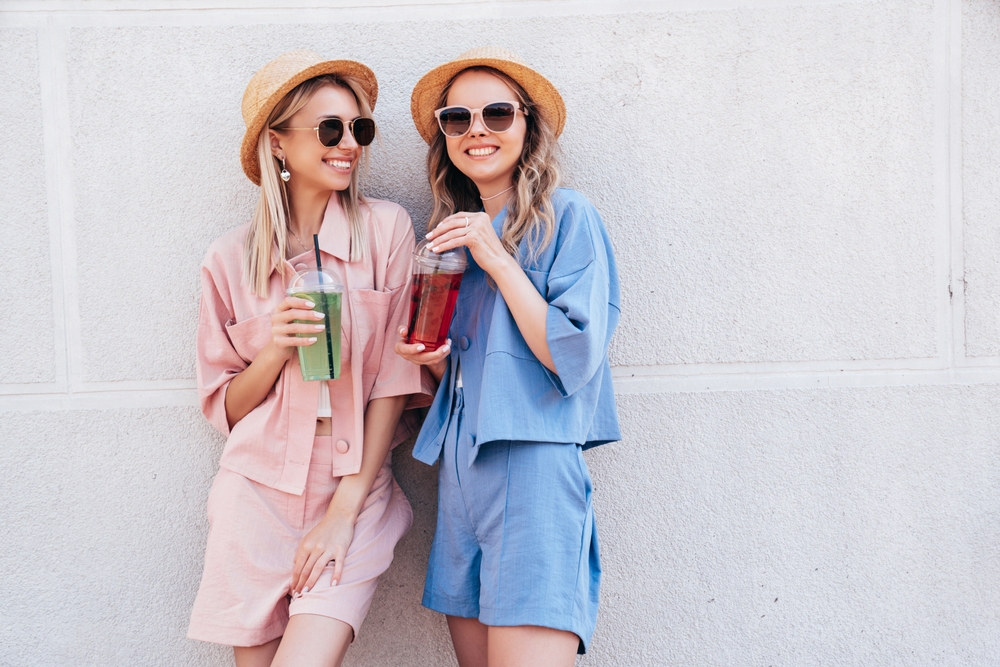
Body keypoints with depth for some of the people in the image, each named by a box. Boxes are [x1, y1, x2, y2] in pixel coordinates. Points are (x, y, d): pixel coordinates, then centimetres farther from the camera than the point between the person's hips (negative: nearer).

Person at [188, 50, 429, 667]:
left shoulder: (386, 229, -2)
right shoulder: (232, 258, 3)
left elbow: (395, 380, -3)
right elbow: (226, 407, 8)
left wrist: (345, 511, -7)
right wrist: (276, 351, -12)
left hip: (355, 494, -1)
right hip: (258, 492, 2)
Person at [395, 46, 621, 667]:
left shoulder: (566, 215, -3)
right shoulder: (452, 233, 16)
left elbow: (575, 361, -12)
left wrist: (498, 259, -12)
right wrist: (430, 357, 1)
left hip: (533, 467, -6)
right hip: (459, 469, 6)